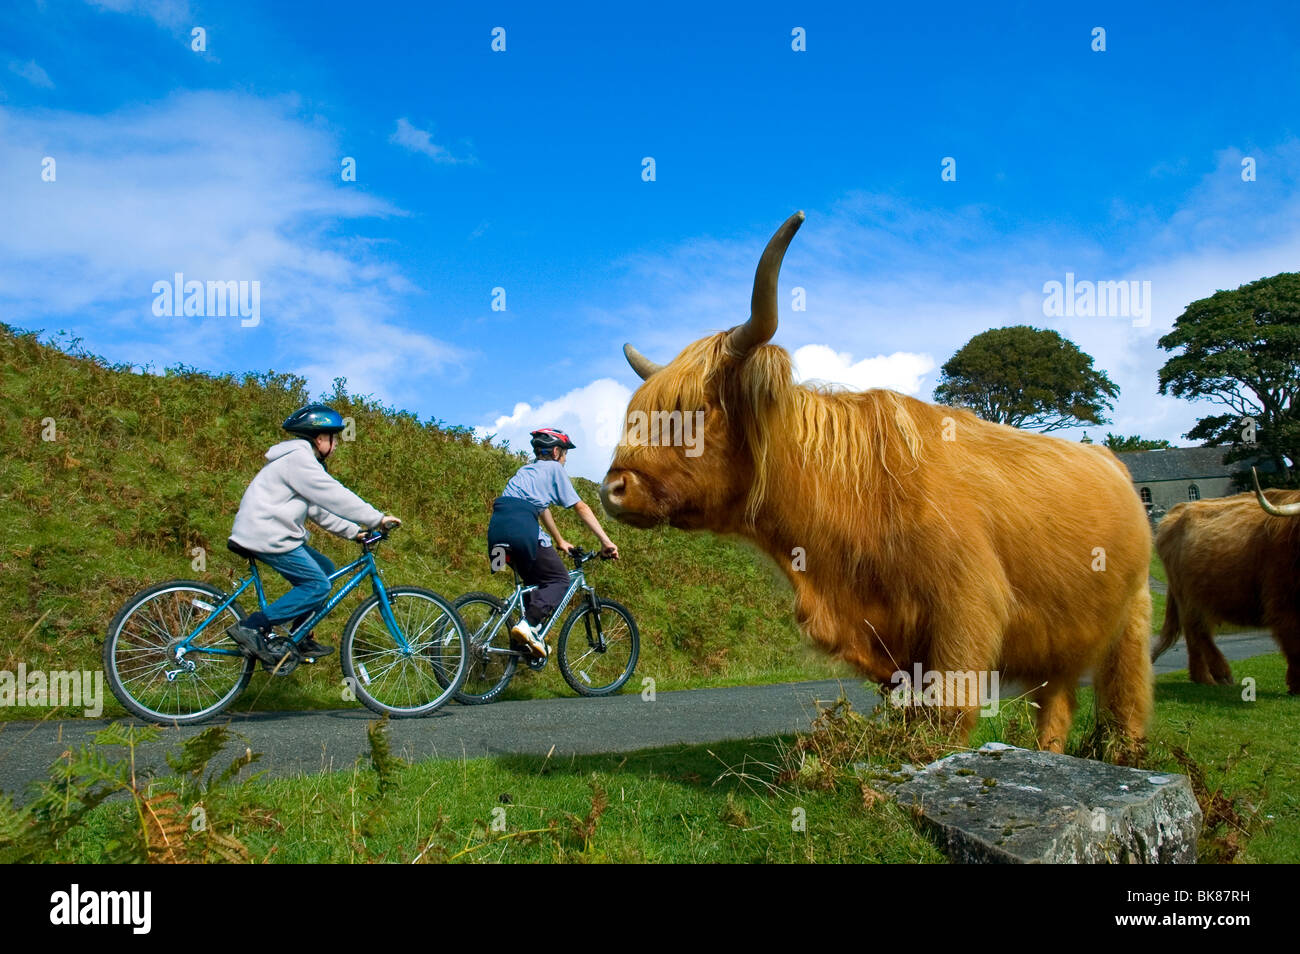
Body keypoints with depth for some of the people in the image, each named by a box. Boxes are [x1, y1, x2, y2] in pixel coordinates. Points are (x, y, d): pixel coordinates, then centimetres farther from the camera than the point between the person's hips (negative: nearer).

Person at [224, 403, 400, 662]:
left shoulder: (301, 459, 19)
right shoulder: (298, 459, -15)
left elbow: (319, 507, 18)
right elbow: (335, 497, -19)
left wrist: (354, 531, 11)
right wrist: (377, 518, -15)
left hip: (274, 532, 11)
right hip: (267, 536, -11)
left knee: (324, 568, 14)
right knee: (318, 585, -12)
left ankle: (300, 639, 16)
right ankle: (251, 628, -14)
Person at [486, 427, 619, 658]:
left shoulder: (527, 469, 33)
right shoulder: (554, 468, 12)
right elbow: (581, 508, 8)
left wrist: (560, 542, 51)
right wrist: (606, 542, 7)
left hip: (496, 526, 8)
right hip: (520, 525, -8)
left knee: (536, 580, 21)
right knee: (559, 579, 3)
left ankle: (532, 638, 12)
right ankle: (528, 624, -18)